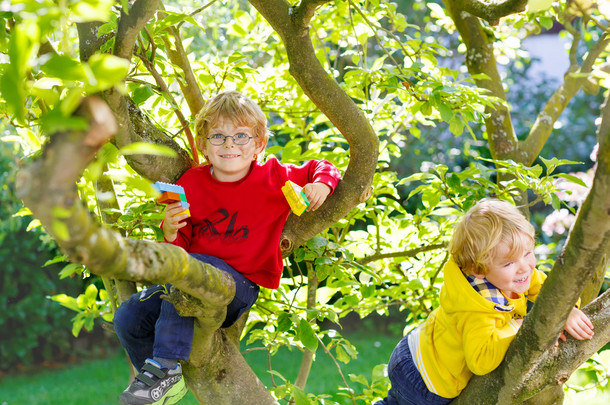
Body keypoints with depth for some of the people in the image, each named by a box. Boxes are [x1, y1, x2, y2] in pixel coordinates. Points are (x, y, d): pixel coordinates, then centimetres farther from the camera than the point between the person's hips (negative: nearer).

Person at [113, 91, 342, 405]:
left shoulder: (274, 179, -7)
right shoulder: (192, 183, 1)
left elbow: (320, 168, 5)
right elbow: (180, 246, 7)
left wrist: (321, 184, -18)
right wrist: (171, 232, -16)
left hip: (241, 286, -5)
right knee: (128, 319, -7)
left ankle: (166, 366, -25)